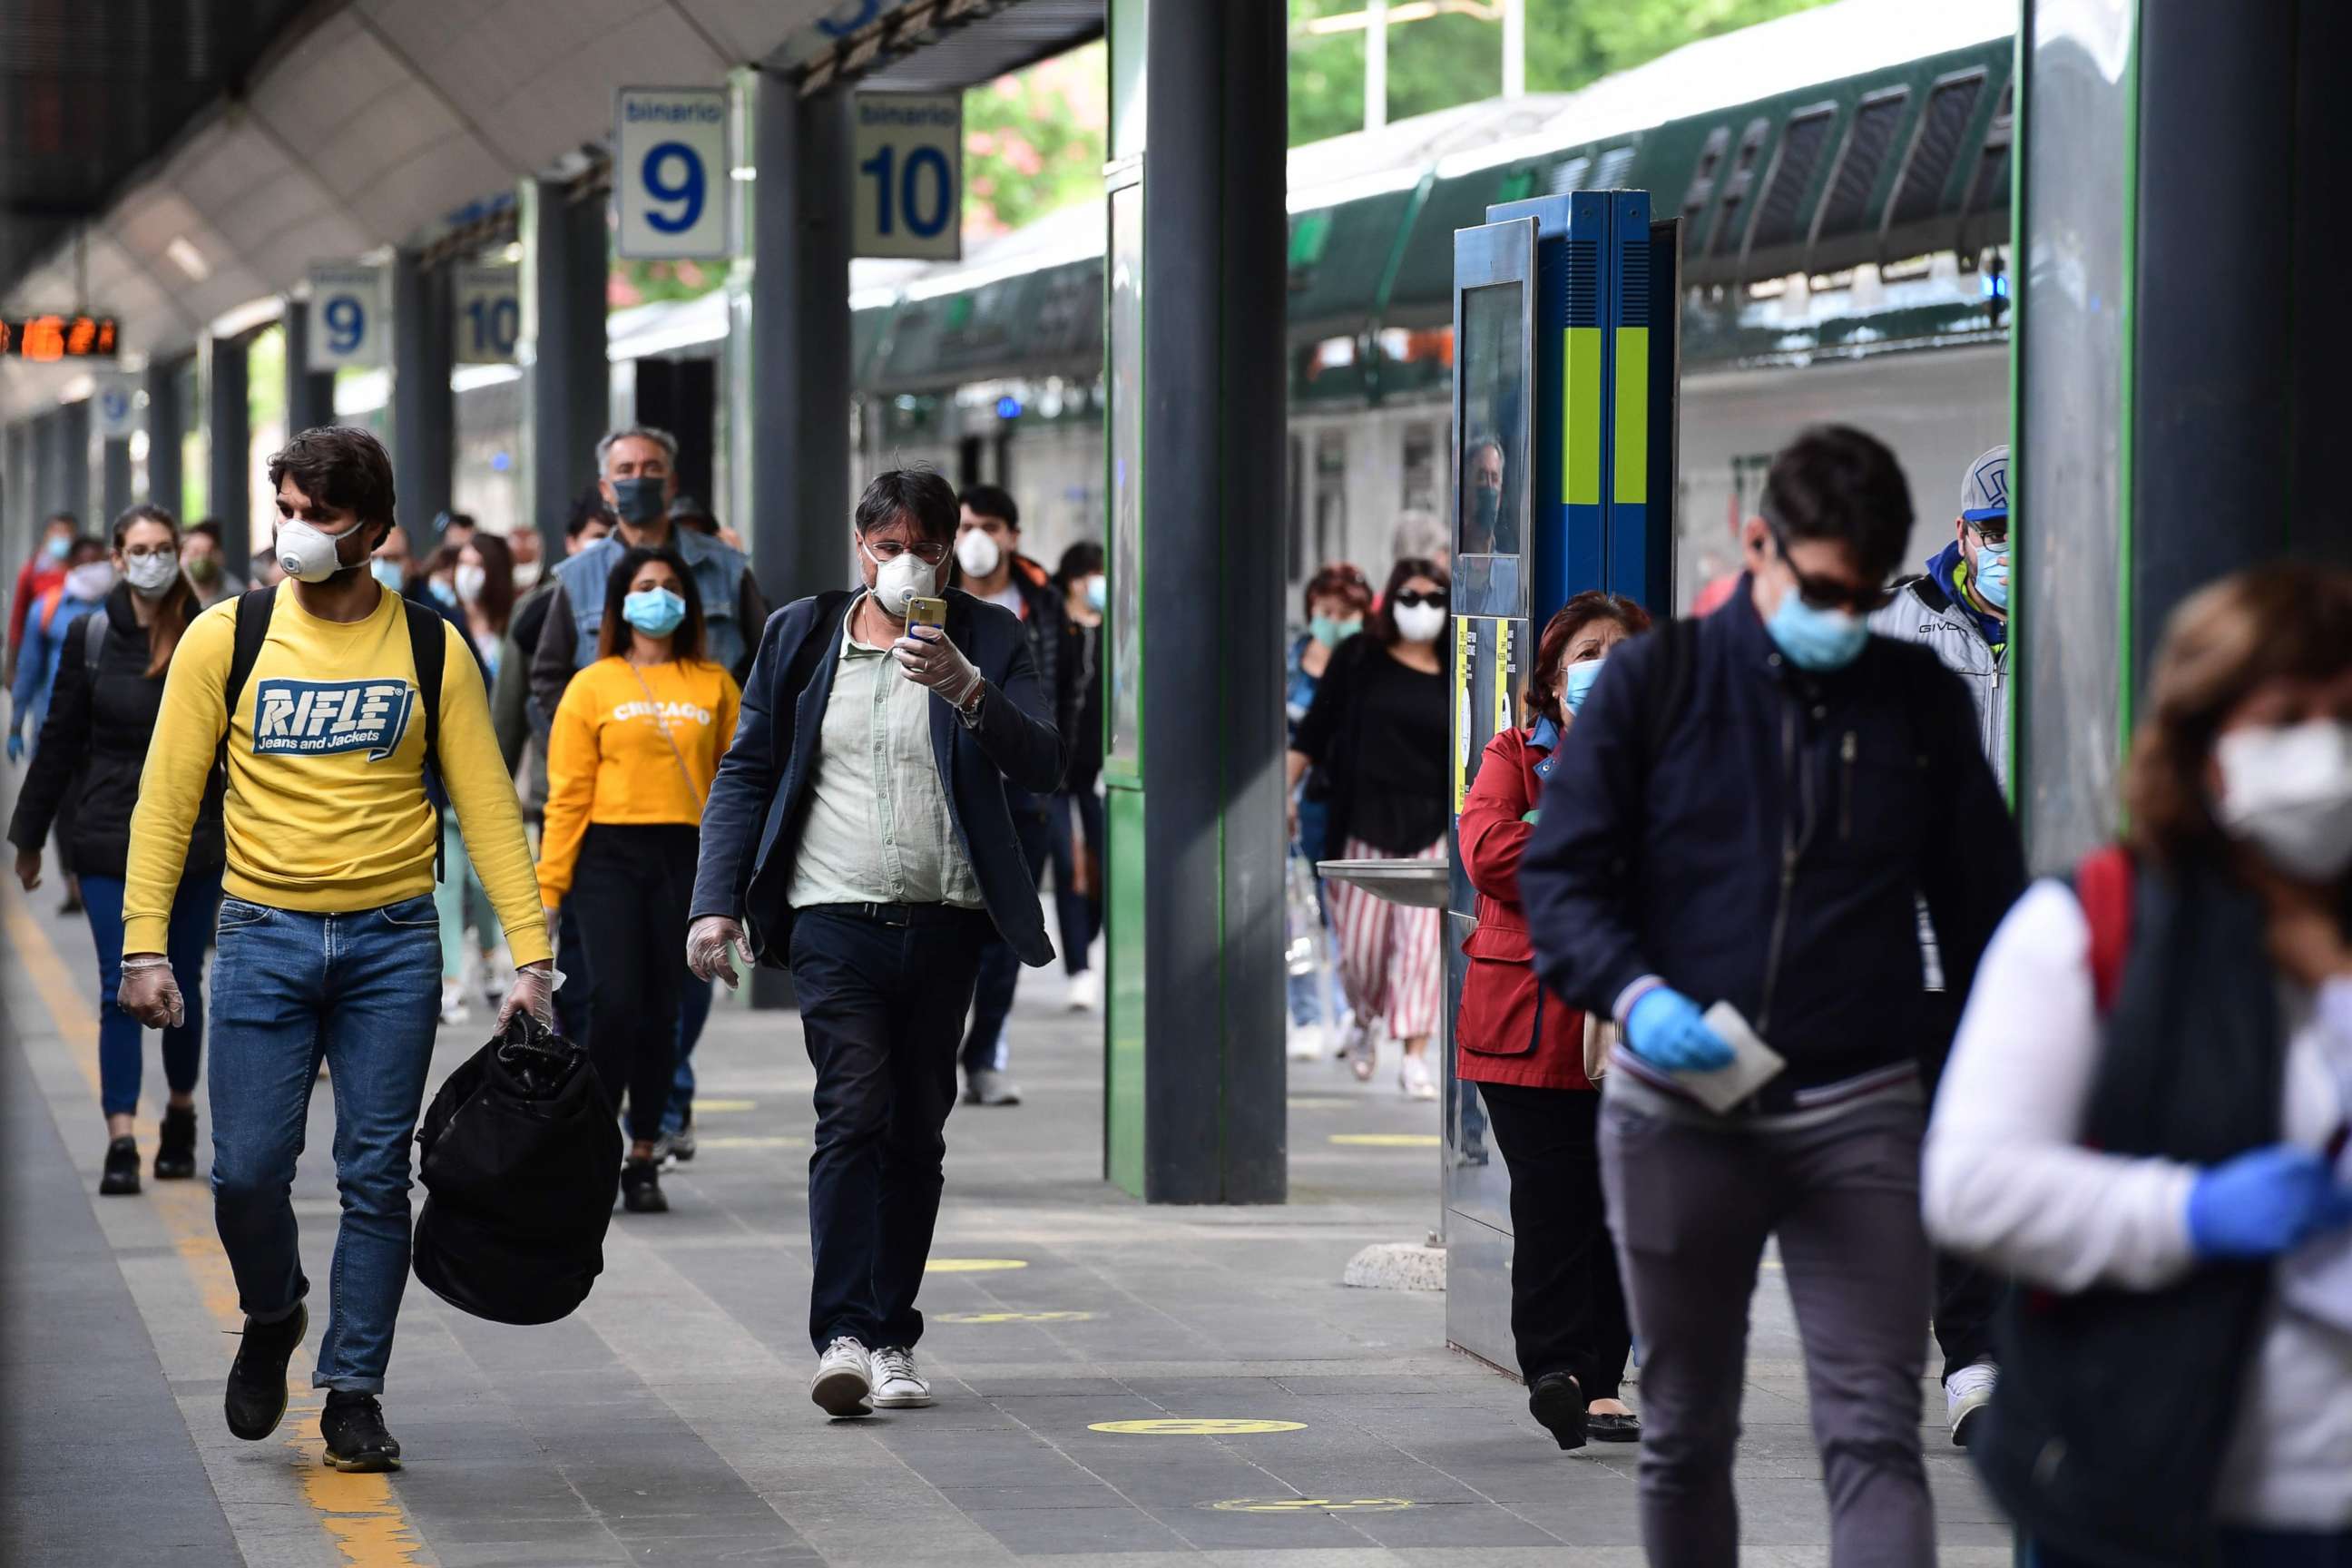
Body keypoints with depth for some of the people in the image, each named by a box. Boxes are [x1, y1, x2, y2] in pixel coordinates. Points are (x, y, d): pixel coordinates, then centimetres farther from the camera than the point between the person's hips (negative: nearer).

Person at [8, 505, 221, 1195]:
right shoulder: (92, 638, -1)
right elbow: (59, 742, 5)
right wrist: (30, 836, 7)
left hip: (195, 842, 1)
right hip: (111, 840, -1)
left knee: (183, 983, 12)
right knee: (121, 989, -5)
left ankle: (181, 1113, 32)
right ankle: (120, 1143, -6)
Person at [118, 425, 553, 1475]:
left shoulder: (431, 650, 2)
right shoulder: (226, 638, 0)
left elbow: (487, 805, 2)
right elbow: (167, 796, 1)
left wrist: (530, 953, -6)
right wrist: (144, 944, -6)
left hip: (391, 942, 0)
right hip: (264, 935, 0)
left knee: (376, 1178, 1)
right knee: (248, 1170, -3)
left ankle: (353, 1395, 11)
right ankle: (272, 1320, 27)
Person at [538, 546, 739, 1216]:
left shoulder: (715, 686, 8)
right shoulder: (591, 687, 3)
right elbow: (568, 792, 0)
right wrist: (548, 884, -4)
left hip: (686, 859, 2)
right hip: (610, 857, -2)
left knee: (661, 1013, 5)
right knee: (615, 1002, -12)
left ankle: (643, 1159, 14)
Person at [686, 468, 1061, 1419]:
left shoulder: (987, 640, 8)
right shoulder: (801, 637, 10)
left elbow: (1041, 766, -3)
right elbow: (745, 775, 11)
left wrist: (966, 690, -20)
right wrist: (717, 902, 2)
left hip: (944, 923, 2)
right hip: (836, 918, -2)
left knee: (917, 1131, 7)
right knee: (854, 1114, -15)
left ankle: (890, 1340, 16)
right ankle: (844, 1338, -20)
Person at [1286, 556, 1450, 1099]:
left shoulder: (1454, 677, 5)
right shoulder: (1358, 659, 2)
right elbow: (1312, 734, 5)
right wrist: (1281, 793, -1)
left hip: (1430, 828, 0)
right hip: (1364, 823, 0)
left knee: (1420, 941, -9)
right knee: (1361, 943, 5)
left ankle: (1415, 1057, -5)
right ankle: (1364, 1022, 35)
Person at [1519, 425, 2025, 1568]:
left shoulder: (1923, 701, 6)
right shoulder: (1654, 680, 1)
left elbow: (1983, 908, 11)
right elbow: (1558, 873, -1)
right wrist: (1633, 994, -20)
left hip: (1858, 1118, 0)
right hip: (1675, 1109, 0)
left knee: (1874, 1433, -10)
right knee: (1685, 1434, 12)